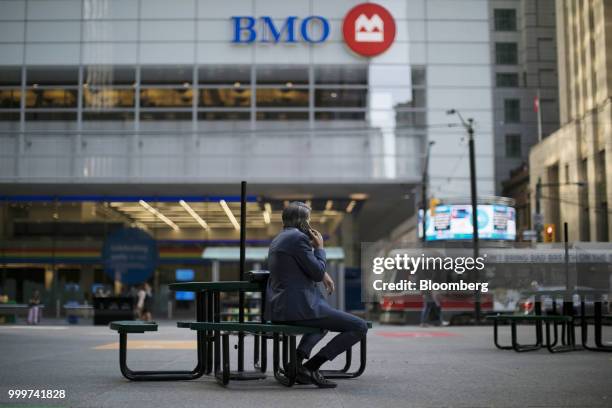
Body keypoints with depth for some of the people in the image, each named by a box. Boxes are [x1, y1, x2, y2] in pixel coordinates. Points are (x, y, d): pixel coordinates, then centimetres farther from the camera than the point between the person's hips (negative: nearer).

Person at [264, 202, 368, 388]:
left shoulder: (278, 239, 19)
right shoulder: (298, 237, -10)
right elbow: (318, 273, -10)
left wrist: (322, 272, 17)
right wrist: (319, 247, 5)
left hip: (278, 309, 10)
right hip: (298, 307, -10)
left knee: (324, 321, 39)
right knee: (360, 327, -8)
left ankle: (297, 358, 15)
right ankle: (311, 366, -9)